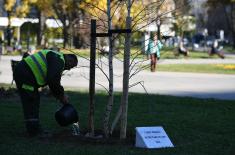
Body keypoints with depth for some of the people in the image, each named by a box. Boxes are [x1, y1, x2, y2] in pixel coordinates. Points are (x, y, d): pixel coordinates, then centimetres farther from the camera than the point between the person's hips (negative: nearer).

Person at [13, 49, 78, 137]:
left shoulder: (56, 58, 23)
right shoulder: (59, 60, -10)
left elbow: (53, 82, 26)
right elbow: (53, 80, -21)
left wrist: (61, 97, 19)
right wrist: (62, 96, -10)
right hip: (25, 74, -11)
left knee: (35, 101, 14)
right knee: (31, 102, -6)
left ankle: (35, 130, 18)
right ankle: (34, 131, -3)